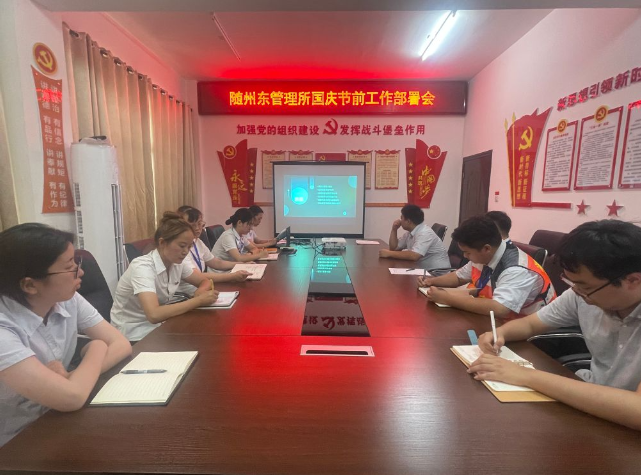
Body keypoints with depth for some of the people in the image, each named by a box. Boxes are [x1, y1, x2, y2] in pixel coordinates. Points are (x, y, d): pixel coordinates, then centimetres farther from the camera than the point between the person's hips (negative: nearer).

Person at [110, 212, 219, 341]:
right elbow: (154, 315, -37)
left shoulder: (177, 263, -5)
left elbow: (205, 281, 8)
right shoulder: (142, 267, -25)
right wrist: (199, 300, -31)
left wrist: (200, 292, -15)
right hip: (133, 335, -6)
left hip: (157, 325, 6)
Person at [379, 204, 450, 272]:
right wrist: (394, 230, -1)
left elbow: (414, 256, -33)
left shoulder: (425, 233, -21)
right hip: (424, 269, 8)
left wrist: (389, 253, -24)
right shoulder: (410, 232, 6)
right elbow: (394, 247, 12)